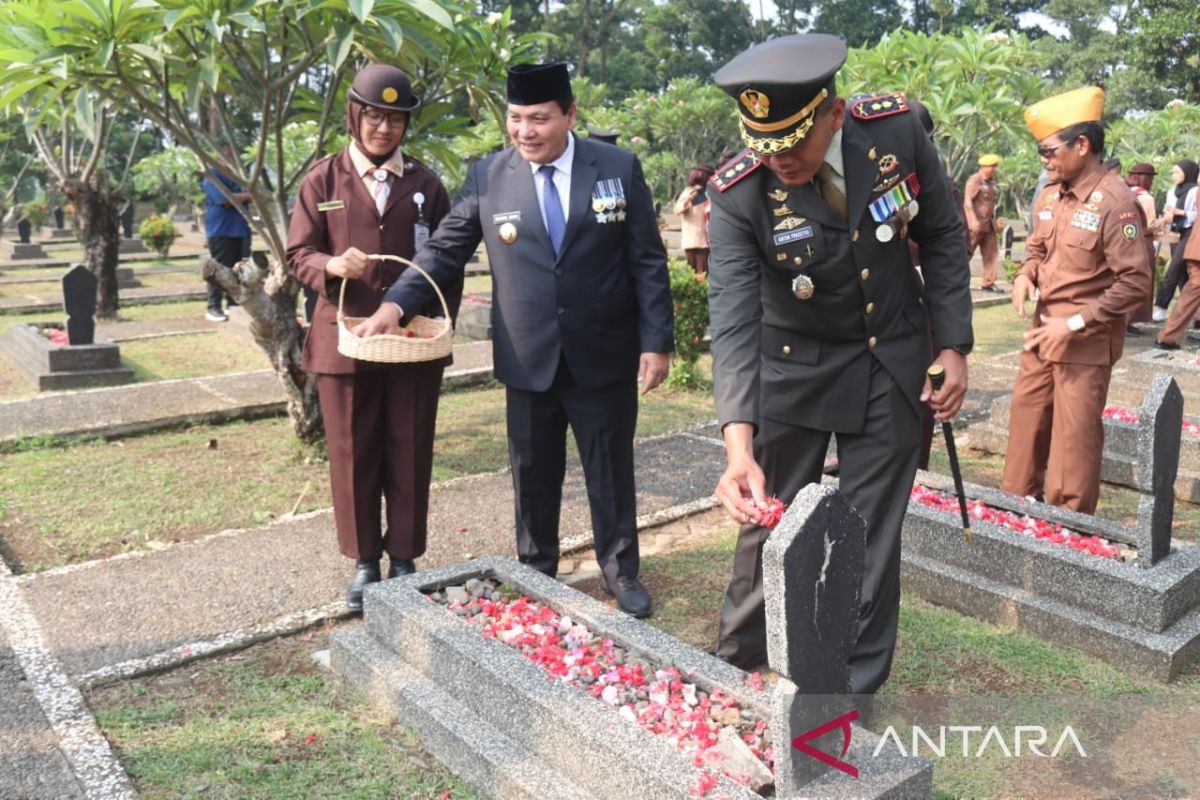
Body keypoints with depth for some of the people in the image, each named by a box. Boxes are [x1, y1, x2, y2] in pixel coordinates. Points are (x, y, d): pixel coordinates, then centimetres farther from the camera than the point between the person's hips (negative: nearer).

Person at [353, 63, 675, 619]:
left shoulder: (618, 168, -3)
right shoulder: (487, 177, -1)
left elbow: (648, 261, -1)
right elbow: (445, 250, 2)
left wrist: (656, 341, -5)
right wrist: (396, 303, -13)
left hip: (605, 357, -1)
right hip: (528, 360, 1)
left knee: (611, 470, 11)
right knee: (533, 475, 13)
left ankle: (620, 571, 31)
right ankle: (536, 572, 33)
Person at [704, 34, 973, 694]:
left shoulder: (897, 131, -16)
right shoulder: (738, 195, -23)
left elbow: (942, 236, -2)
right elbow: (733, 319, -30)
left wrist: (953, 347, -5)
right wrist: (739, 446, -41)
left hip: (890, 366, 1)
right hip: (792, 367, -1)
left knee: (871, 535, 6)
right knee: (768, 522, 9)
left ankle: (853, 687, 24)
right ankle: (736, 661, 33)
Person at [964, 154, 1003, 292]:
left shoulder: (992, 181, 14)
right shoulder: (974, 180, -11)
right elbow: (967, 201, -18)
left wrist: (994, 220, 18)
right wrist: (974, 220, -26)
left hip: (988, 223, 8)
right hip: (976, 223, -8)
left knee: (991, 252, 5)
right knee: (966, 252, -2)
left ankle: (988, 282, 8)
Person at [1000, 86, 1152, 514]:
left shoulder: (1115, 202, -18)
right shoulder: (1050, 194, 5)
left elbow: (1135, 282, -19)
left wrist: (1076, 322, -21)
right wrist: (1025, 276, -2)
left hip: (1087, 340, -8)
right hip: (1043, 330, 8)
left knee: (1075, 430, 1)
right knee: (1026, 413, 16)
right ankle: (1018, 500, 32)